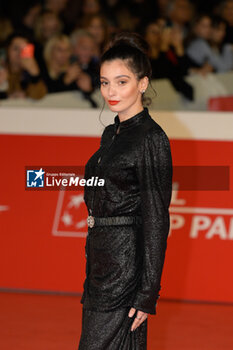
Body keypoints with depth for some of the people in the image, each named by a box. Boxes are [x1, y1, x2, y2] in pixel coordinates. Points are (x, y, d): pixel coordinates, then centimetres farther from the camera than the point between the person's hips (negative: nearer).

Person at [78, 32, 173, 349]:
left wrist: (147, 293, -18)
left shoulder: (151, 138, -12)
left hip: (128, 261, -9)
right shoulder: (111, 133, 15)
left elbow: (156, 219, -15)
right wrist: (91, 273, 19)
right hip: (102, 262, 9)